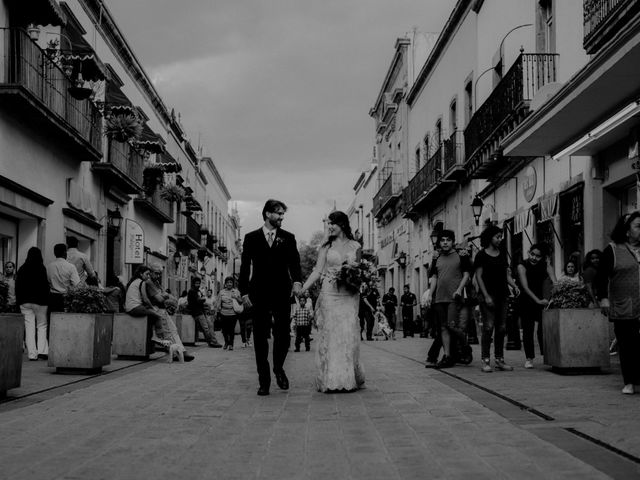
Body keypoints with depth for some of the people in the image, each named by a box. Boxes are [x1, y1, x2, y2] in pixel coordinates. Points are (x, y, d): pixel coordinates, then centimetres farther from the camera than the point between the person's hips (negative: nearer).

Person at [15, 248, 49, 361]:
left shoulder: (21, 269, 4)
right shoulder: (41, 269, -9)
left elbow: (17, 286, 8)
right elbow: (45, 285, -12)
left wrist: (19, 301, 15)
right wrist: (46, 299, -4)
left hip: (25, 302, 3)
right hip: (39, 301, -3)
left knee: (29, 327, 5)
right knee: (42, 326, 8)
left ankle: (32, 354, 2)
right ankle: (42, 351, -2)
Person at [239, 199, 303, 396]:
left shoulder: (288, 238, 8)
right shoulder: (251, 238, 6)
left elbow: (294, 262, 1)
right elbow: (245, 266, 5)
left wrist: (297, 280, -18)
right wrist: (244, 292, -3)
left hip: (281, 293, 1)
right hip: (259, 295, -1)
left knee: (283, 335, 0)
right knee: (260, 338, 2)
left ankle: (279, 369, 27)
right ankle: (264, 381, 10)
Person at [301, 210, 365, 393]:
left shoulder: (355, 246, 8)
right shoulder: (326, 247, 7)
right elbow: (317, 271, 3)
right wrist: (302, 289, -8)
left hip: (349, 296, 0)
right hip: (329, 295, 0)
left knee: (348, 335, -4)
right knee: (329, 335, -4)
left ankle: (348, 379, 8)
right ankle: (331, 380, 0)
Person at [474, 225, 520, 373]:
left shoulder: (502, 255, 16)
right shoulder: (481, 255, -1)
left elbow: (507, 274, 18)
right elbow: (478, 276, -5)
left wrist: (514, 286, -2)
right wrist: (486, 296, -13)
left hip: (502, 295, 6)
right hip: (488, 295, -6)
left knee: (501, 328, 4)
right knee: (488, 327, -11)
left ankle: (499, 359, 11)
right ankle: (485, 360, -8)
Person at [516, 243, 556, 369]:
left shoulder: (546, 266, -8)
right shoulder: (522, 266, -17)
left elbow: (555, 283, -20)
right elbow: (525, 287, -26)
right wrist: (538, 301, -38)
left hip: (541, 300, 2)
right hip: (526, 301, -2)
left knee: (545, 327, -7)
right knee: (527, 329, -2)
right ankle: (529, 358, 4)